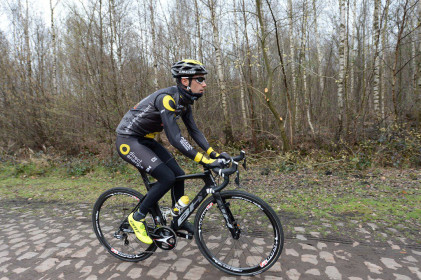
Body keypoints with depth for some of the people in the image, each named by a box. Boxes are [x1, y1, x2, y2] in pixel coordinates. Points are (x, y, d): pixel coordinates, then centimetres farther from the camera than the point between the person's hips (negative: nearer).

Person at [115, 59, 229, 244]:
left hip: (146, 140, 9)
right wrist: (205, 161, -37)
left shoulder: (184, 101, 0)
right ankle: (137, 218, 3)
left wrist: (214, 154, -8)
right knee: (167, 178, -18)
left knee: (179, 175, 3)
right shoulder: (166, 98, -28)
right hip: (128, 141, -8)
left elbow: (194, 131, 2)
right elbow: (175, 138, -36)